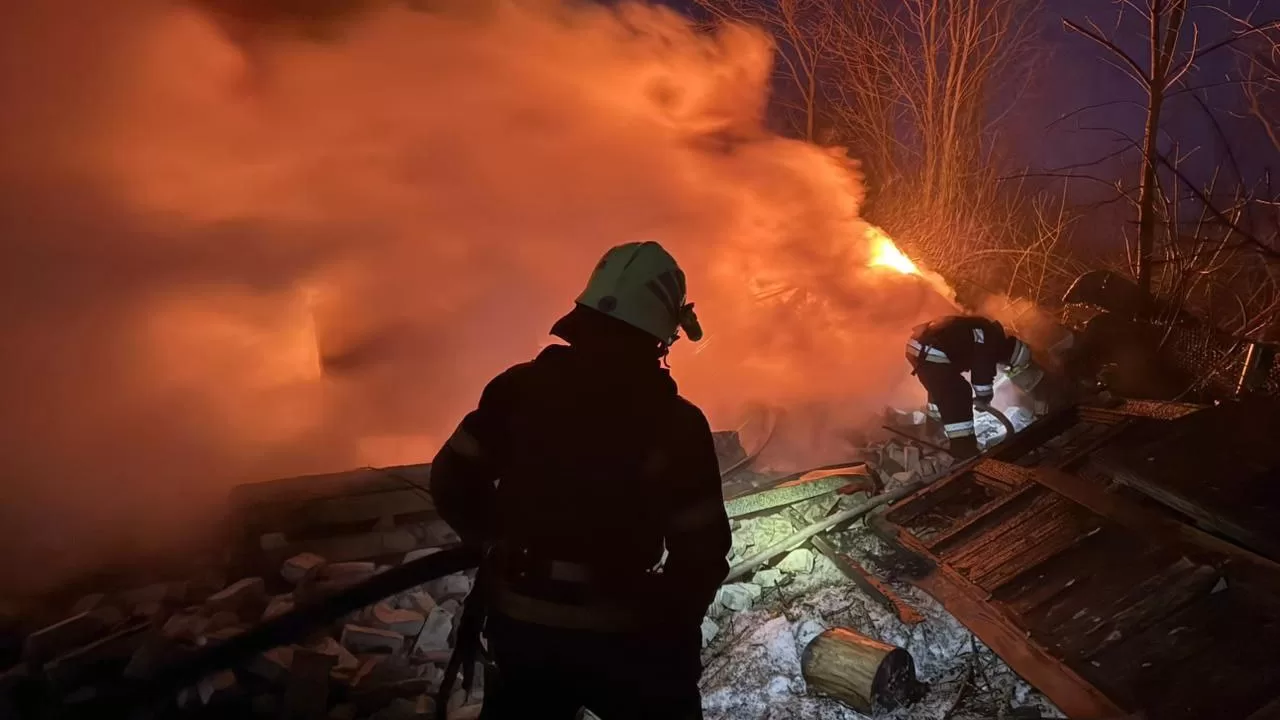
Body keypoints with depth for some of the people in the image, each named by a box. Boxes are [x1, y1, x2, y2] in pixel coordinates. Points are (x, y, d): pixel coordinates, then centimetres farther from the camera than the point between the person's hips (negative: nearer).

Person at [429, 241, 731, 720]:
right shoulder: (675, 423, -16)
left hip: (519, 623, 3)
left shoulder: (519, 387, -7)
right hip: (618, 633, -3)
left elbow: (452, 485, -2)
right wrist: (671, 624, 7)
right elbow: (702, 555, -12)